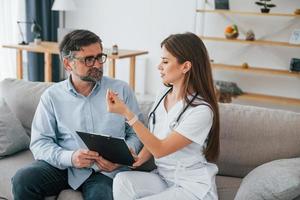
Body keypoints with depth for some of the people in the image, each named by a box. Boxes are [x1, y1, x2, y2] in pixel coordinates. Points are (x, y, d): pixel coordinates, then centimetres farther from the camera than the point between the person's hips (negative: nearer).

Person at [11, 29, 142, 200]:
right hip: (62, 165, 3)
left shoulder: (121, 90, 5)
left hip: (105, 170, -2)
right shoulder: (52, 96, 4)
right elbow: (40, 142, 0)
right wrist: (69, 157, -19)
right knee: (22, 180, -22)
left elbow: (136, 133, 6)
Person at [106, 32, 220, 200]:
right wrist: (138, 159, -10)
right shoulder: (163, 96, 2)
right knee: (122, 180, -22)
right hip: (163, 177, 6)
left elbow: (160, 149, -21)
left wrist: (126, 113, -25)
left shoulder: (201, 110, -20)